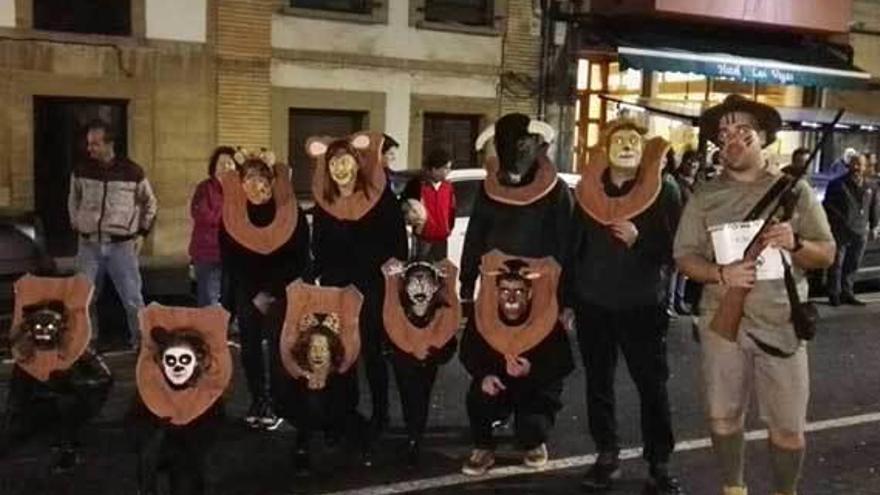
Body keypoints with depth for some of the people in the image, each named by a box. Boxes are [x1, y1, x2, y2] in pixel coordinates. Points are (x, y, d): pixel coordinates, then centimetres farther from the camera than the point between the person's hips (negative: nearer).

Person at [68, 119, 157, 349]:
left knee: (132, 298, 0)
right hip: (89, 245, 3)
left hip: (122, 245, -2)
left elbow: (150, 202, 9)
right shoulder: (81, 171, 2)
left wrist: (142, 232, 5)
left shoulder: (132, 171, -4)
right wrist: (76, 227, 12)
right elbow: (73, 201, 20)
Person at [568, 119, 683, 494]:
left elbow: (675, 250, -4)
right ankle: (607, 457, 23)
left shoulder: (665, 192, -5)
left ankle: (659, 464, 11)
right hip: (593, 306, 3)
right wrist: (567, 301, 8)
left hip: (643, 307, -3)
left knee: (652, 386, 0)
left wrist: (638, 240, -21)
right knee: (598, 384, 10)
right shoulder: (587, 191, 4)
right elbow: (572, 247, 8)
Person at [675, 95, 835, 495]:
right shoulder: (704, 197, 4)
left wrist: (796, 244, -17)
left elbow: (826, 253, 5)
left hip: (782, 324, -1)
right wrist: (720, 273, -17)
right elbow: (684, 257, 3)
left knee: (788, 427, 4)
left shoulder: (794, 190, 3)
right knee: (723, 416, 11)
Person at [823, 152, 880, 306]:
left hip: (860, 232, 4)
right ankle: (834, 294, 6)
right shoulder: (837, 184, -3)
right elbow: (827, 206, -2)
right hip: (840, 231, -4)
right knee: (837, 263, -2)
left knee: (853, 265, 10)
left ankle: (847, 293, 19)